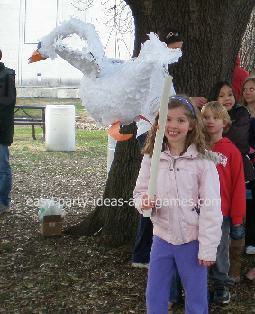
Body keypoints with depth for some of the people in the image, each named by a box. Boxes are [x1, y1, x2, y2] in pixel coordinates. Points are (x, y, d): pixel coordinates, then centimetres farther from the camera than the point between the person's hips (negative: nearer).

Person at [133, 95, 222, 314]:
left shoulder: (203, 160, -12)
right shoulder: (151, 157, 0)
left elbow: (211, 207, -11)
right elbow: (140, 191, 6)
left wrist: (208, 248, -11)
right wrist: (143, 202, -18)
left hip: (192, 240, -3)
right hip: (162, 237, 3)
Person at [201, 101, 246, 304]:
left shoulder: (232, 151, -6)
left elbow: (238, 186, -5)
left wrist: (237, 219, -5)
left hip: (221, 214, -2)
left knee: (220, 253, 11)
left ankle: (221, 287, 32)